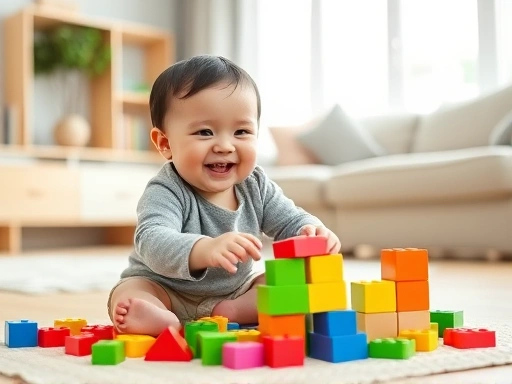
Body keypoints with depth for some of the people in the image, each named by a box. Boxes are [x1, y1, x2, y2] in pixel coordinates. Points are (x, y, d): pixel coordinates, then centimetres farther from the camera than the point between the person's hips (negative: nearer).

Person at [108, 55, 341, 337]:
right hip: (166, 293, -5)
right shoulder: (166, 193, -27)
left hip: (237, 291, 5)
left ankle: (226, 314, -24)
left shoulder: (255, 185, -9)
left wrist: (313, 232, -28)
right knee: (127, 294, -29)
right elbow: (152, 242, -44)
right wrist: (203, 250, -65)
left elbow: (290, 221, -1)